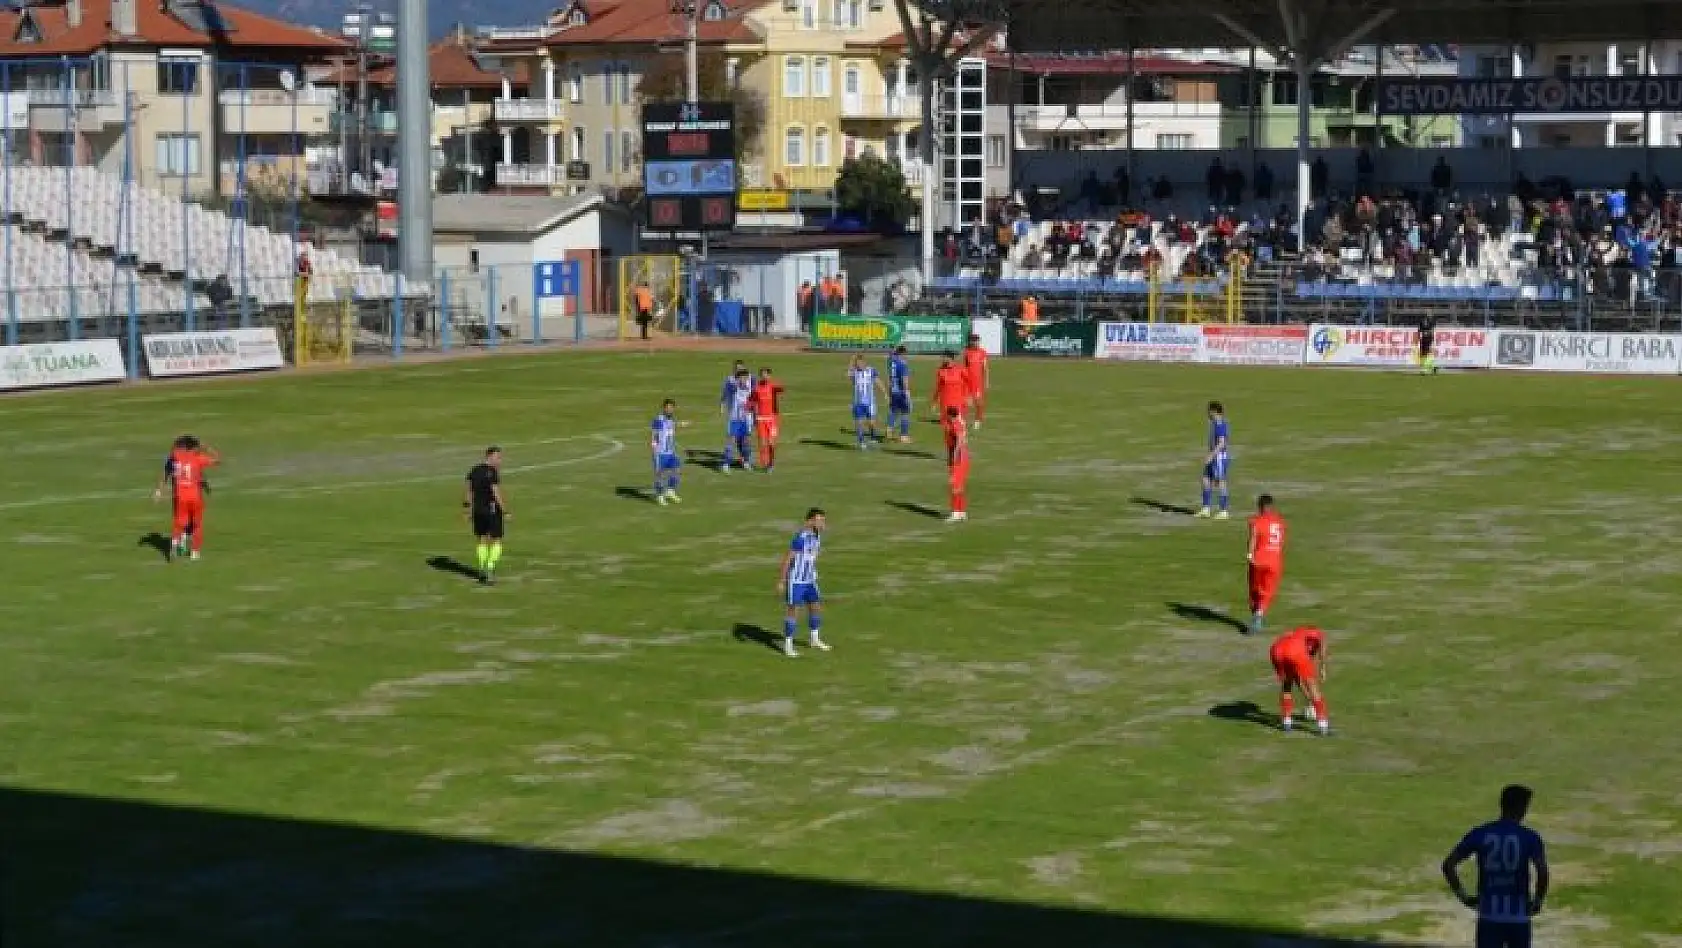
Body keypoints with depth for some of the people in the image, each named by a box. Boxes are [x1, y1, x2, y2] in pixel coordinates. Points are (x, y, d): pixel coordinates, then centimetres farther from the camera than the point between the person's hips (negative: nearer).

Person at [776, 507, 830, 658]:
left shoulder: (817, 535, 3)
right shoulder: (801, 537, -23)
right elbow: (787, 559, -19)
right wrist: (781, 581, -17)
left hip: (810, 580, 8)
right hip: (796, 580, -8)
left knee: (816, 607, 14)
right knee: (793, 610, -1)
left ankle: (814, 639, 32)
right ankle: (788, 644, 9)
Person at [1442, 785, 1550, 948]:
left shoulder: (1479, 834, 2)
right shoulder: (1530, 837, -5)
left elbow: (1448, 865, -2)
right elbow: (1542, 871, -19)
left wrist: (1463, 897, 7)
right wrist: (1538, 901, -4)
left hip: (1489, 916, 1)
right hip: (1518, 916, -1)